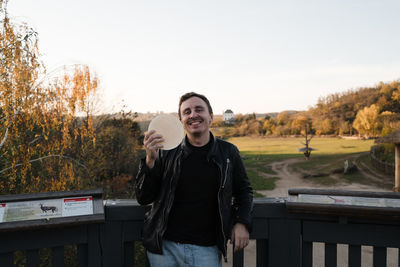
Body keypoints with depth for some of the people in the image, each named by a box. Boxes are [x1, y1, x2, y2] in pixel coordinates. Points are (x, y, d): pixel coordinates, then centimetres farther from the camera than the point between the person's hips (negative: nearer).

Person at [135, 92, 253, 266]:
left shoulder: (227, 152, 2)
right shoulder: (166, 152, -2)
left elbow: (244, 191, 16)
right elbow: (143, 198, -2)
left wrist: (242, 222, 1)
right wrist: (150, 160, -16)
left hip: (206, 249, 0)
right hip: (165, 247, 0)